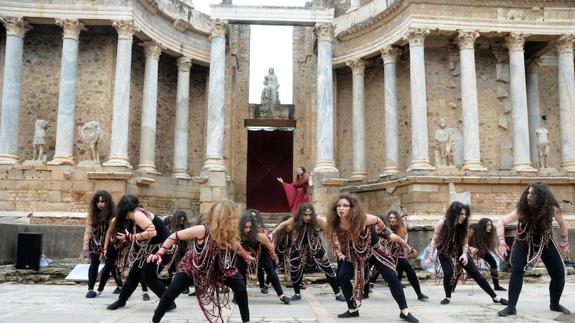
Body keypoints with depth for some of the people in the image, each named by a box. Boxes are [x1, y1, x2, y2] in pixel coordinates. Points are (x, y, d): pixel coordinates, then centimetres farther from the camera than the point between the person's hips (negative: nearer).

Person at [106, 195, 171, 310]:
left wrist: (130, 237, -23)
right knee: (134, 273, 14)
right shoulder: (137, 214, 11)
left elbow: (152, 232, -30)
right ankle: (121, 301, 29)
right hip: (149, 248, 10)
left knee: (148, 277, -7)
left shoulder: (137, 214, -18)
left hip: (161, 247, -10)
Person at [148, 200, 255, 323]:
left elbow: (237, 248, 7)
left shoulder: (230, 236, -21)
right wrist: (159, 254, -22)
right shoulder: (202, 230, -36)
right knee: (172, 291, -15)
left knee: (240, 286, -12)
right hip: (192, 267, -4)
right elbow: (175, 236, -24)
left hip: (216, 269, 4)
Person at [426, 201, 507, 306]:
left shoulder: (463, 225, -15)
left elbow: (464, 242, -5)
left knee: (476, 273, -2)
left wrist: (464, 254, -23)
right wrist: (430, 256, -20)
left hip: (459, 252, 3)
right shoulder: (442, 223, -24)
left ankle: (495, 297, 6)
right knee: (448, 273, -24)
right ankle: (448, 297, 3)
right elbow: (434, 240, -14)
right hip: (444, 253, -2)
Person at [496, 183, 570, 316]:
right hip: (523, 243, -2)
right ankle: (511, 307, -13)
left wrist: (565, 242, 6)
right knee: (516, 271, -19)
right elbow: (501, 222, -21)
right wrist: (502, 242, -29)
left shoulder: (551, 208, -20)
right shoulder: (521, 210, -25)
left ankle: (555, 304, 24)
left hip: (545, 243, 2)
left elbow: (562, 223, 2)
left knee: (559, 274, -1)